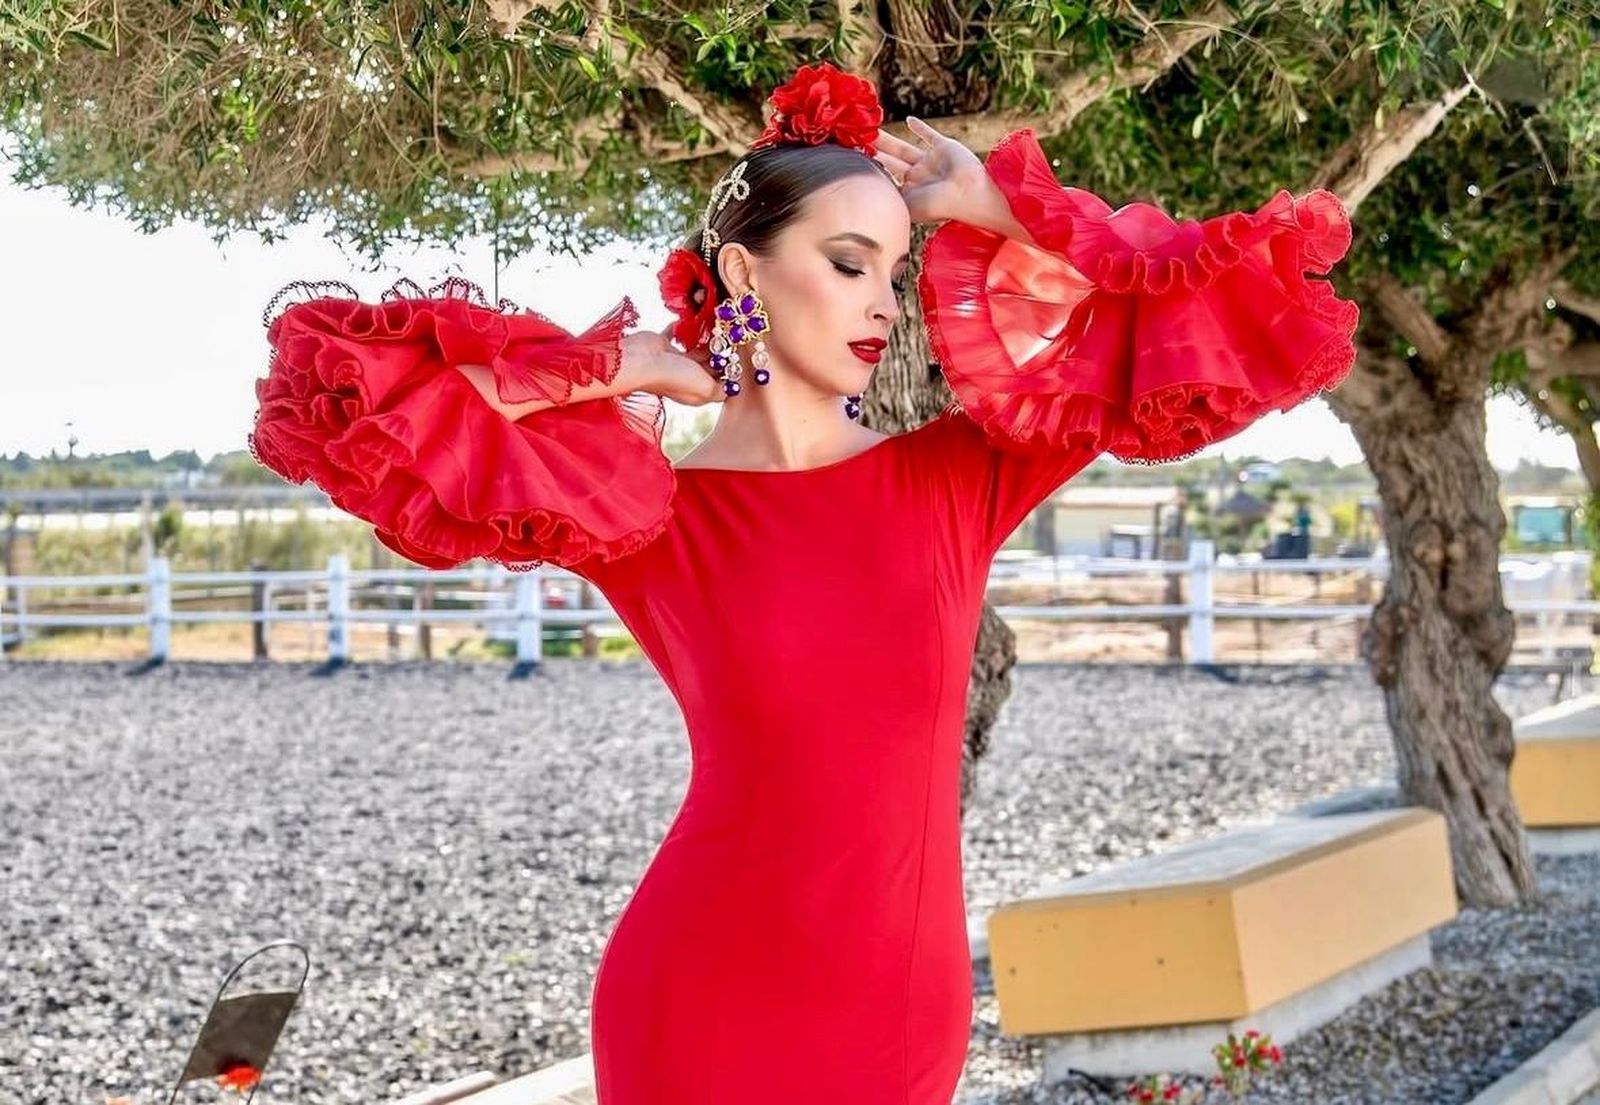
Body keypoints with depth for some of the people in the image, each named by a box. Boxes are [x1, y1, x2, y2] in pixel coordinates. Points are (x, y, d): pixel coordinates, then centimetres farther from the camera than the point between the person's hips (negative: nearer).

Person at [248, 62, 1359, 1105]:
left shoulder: (958, 476, 2)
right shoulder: (642, 512, -5)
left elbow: (1225, 318, 3)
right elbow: (339, 378, -9)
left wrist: (1001, 209, 0)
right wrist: (612, 367, -5)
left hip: (908, 1009, 3)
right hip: (709, 1009, -3)